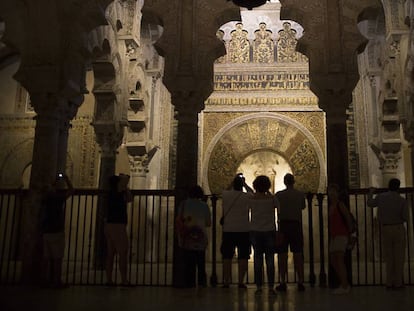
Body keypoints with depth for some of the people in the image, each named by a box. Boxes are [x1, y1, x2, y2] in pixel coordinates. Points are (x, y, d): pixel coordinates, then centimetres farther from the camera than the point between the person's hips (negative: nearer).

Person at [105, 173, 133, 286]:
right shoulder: (115, 192, -9)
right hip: (117, 226, -9)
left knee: (111, 254, 8)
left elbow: (129, 199, 25)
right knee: (123, 254, -6)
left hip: (110, 226, 9)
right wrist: (124, 176, 0)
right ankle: (124, 280, -6)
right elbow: (125, 179, -22)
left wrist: (126, 188, 21)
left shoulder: (114, 194, 16)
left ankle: (109, 279, 10)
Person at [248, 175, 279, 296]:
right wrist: (269, 193, 14)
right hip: (269, 231, -1)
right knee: (270, 259, 3)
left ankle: (259, 287, 6)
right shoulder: (271, 198, -7)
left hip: (255, 231, 1)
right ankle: (271, 287, 1)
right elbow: (277, 205, 12)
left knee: (258, 259, 6)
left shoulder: (251, 199, -6)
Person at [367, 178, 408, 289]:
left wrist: (371, 193, 34)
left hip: (385, 229, 2)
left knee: (389, 257, 9)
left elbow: (370, 204, 17)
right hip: (398, 229, -2)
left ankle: (389, 282, 7)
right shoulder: (402, 200, -8)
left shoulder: (380, 197, -2)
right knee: (399, 256, 4)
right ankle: (398, 283, 4)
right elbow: (405, 218, -9)